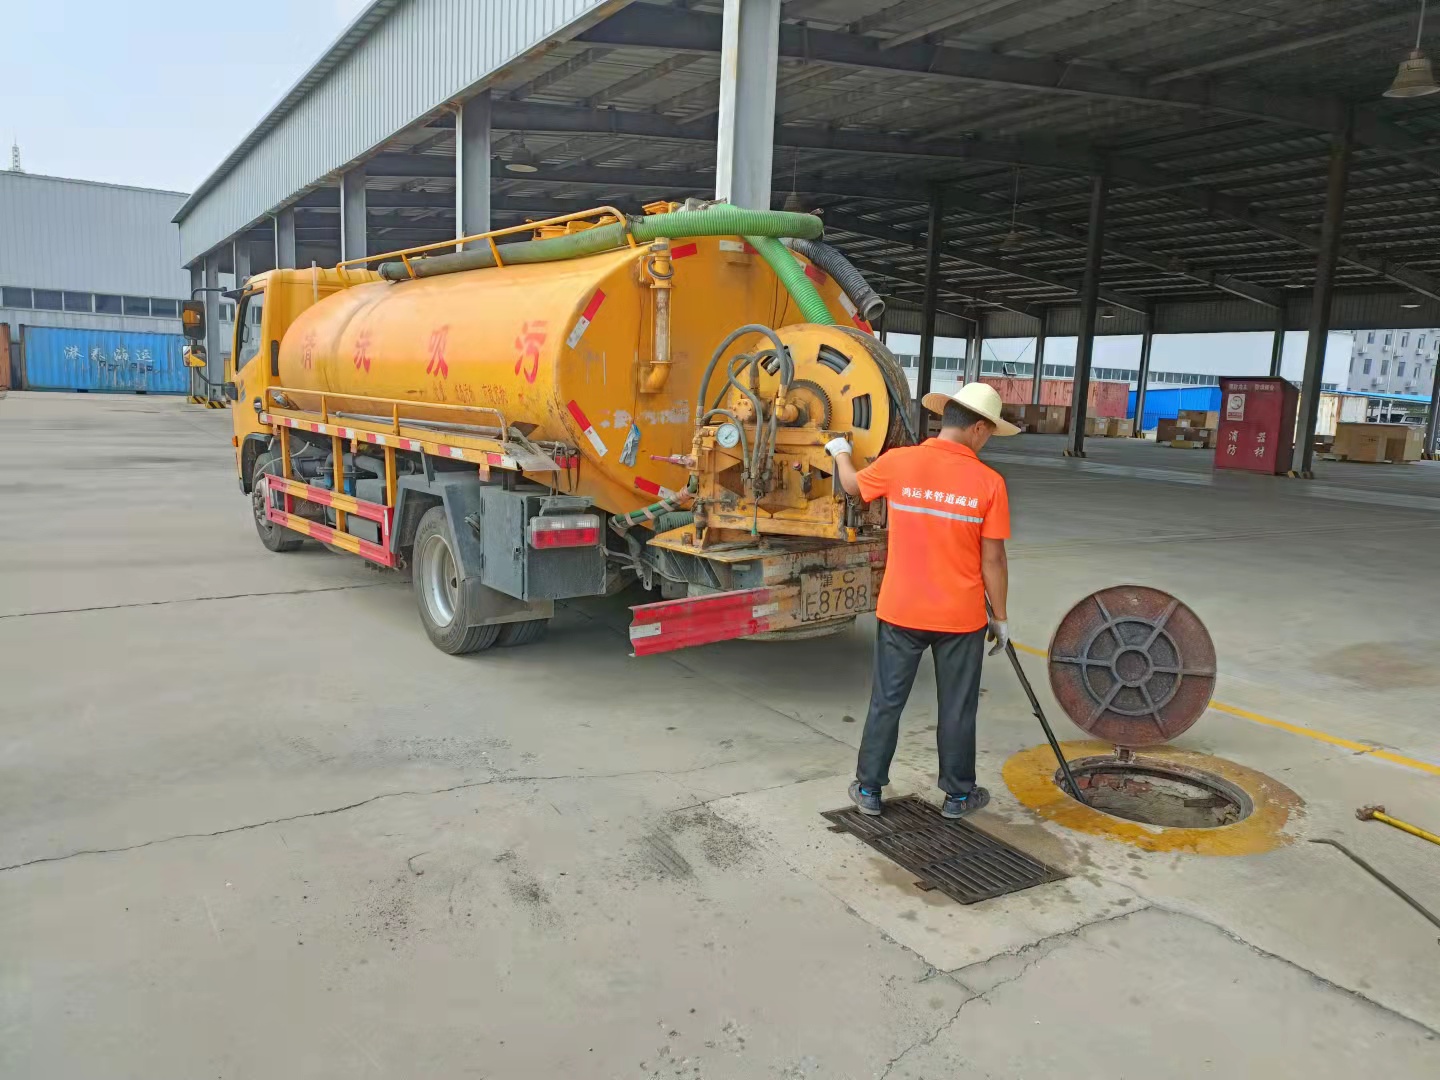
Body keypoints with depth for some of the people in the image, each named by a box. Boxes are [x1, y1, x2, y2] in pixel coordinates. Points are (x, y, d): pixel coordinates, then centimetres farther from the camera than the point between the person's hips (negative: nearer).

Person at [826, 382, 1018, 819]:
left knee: (886, 701, 13)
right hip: (961, 617, -1)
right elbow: (992, 559, -8)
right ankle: (958, 795, 28)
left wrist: (840, 451, 34)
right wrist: (1000, 617, 5)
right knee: (957, 707, 13)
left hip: (900, 612, 2)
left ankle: (869, 789, 24)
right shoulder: (988, 482, -12)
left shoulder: (898, 462, -8)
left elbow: (852, 484, 13)